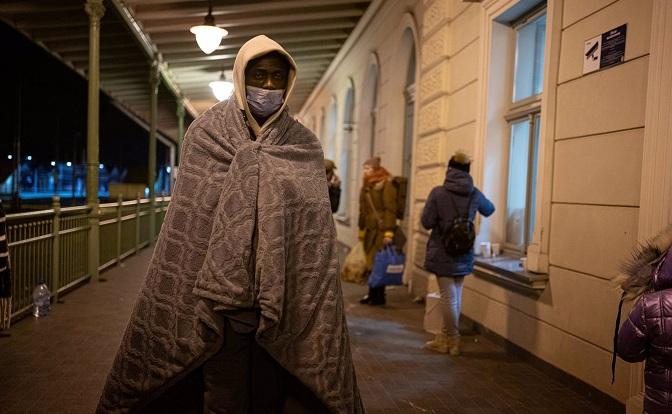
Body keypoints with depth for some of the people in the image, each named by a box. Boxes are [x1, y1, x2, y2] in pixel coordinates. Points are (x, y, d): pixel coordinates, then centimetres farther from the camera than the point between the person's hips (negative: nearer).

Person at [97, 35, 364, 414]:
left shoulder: (304, 147, 5)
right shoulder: (205, 135, 3)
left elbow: (316, 236, 0)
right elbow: (187, 226, -1)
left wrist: (309, 309, -6)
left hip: (281, 298, 1)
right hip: (218, 295, -1)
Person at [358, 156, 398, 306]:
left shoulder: (386, 185, -9)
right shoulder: (366, 186, 16)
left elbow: (390, 210, -15)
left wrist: (389, 232, -20)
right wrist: (361, 230, 18)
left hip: (381, 231, -8)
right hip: (369, 231, 8)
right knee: (370, 263, 11)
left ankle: (379, 296, 7)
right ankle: (372, 293, 21)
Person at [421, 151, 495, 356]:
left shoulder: (438, 192, -13)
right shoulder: (475, 194, 0)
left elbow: (426, 222, -11)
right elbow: (489, 210, 20)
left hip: (443, 253, -4)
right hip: (464, 254, 4)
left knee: (448, 296, 3)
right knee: (456, 296, 14)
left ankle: (453, 340, 12)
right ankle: (445, 337, 24)